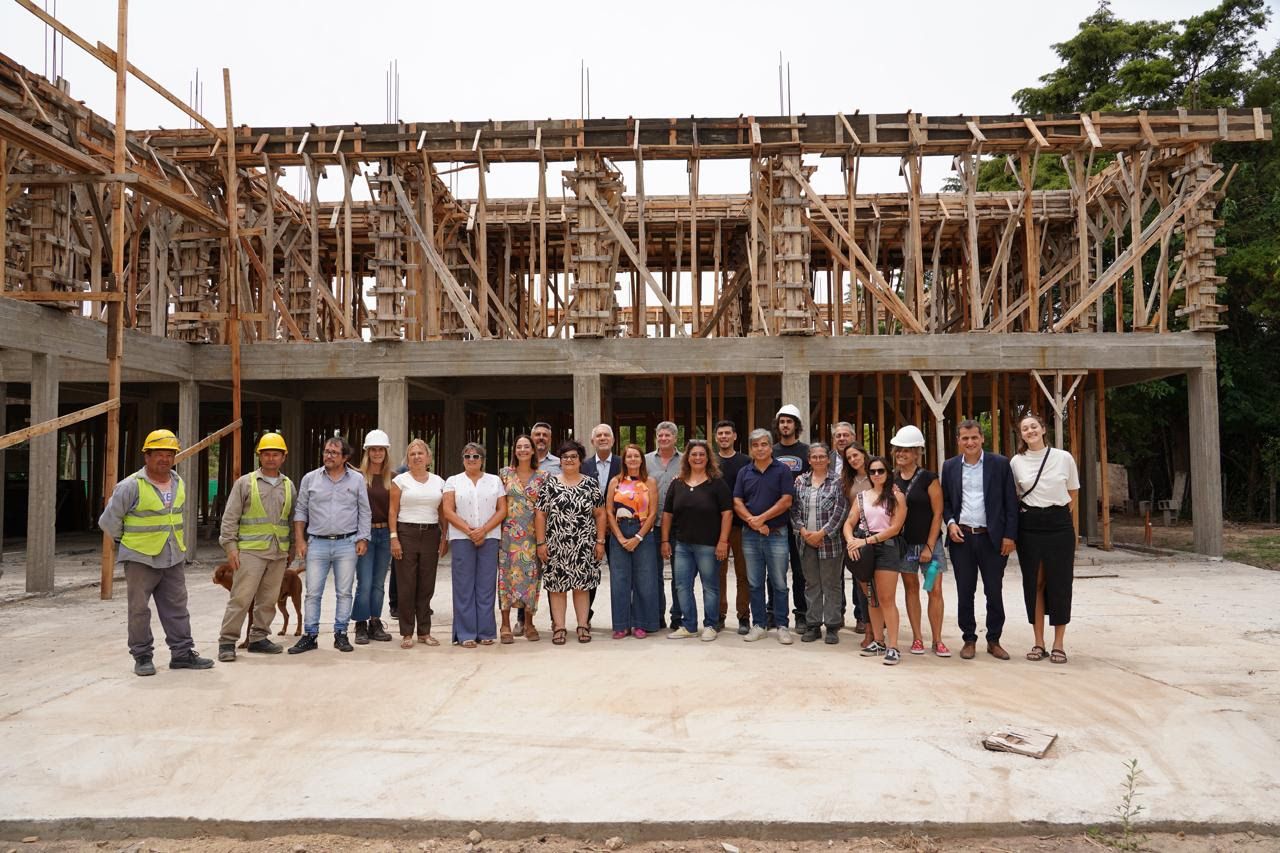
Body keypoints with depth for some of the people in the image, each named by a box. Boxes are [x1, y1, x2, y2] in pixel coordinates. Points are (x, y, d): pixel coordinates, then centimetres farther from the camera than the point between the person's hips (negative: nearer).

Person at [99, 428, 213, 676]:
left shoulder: (179, 484, 9)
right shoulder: (131, 486, -12)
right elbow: (108, 521, -6)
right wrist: (128, 542, 3)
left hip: (174, 559, 6)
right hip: (141, 560, -5)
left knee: (177, 608, 9)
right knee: (139, 610, 3)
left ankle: (182, 653, 15)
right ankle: (142, 657, 14)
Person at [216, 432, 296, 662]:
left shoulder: (289, 486, 14)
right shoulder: (245, 483, 2)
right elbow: (230, 517, 0)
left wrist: (292, 548, 15)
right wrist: (230, 546, -8)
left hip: (278, 552, 4)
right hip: (250, 550, -4)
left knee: (269, 599, 7)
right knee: (241, 597, -8)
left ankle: (258, 639, 18)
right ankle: (227, 642, 0)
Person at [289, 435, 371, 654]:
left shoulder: (357, 479, 6)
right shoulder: (310, 478, 7)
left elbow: (364, 512, 8)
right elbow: (300, 511, 10)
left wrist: (363, 539, 0)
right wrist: (299, 540, 3)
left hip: (347, 544, 0)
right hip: (317, 544, 0)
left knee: (344, 593, 3)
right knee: (312, 593, 1)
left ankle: (341, 634, 13)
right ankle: (309, 636, 9)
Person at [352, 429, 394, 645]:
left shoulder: (392, 478, 7)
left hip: (385, 533, 3)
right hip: (364, 532, -3)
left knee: (379, 583, 9)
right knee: (364, 583, -5)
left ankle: (375, 624, 18)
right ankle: (361, 626, 6)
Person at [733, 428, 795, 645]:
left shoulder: (782, 471, 0)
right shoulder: (744, 473, 10)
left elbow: (786, 501, -8)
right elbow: (737, 502, 4)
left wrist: (761, 518, -13)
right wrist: (751, 521, -12)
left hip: (776, 534, -3)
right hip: (750, 535, 3)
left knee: (779, 583, 1)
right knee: (755, 583, 8)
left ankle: (782, 626, 9)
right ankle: (759, 625, 16)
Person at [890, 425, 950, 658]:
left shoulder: (928, 478, -6)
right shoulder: (892, 479, 4)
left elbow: (937, 513, -7)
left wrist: (929, 547, -10)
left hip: (930, 542, -3)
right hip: (904, 543, 3)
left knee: (935, 590, -3)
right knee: (911, 588, 8)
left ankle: (937, 641, 5)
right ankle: (917, 638, 16)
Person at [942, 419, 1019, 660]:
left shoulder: (1000, 464, 0)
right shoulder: (950, 466, 7)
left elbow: (1011, 502, 0)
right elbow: (945, 501, 13)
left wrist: (1010, 535, -6)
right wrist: (950, 523, -4)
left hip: (992, 538, -2)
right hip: (961, 537, 2)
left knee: (994, 592, 5)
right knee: (964, 592, 7)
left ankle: (994, 641, 19)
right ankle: (969, 640, 18)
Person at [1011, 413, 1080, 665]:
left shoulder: (1064, 458, -2)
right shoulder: (1016, 462, 1)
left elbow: (1073, 493, 10)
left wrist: (1061, 515, 8)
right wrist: (1022, 514, 7)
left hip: (1060, 524, -1)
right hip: (1029, 526, 1)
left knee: (1059, 583, 0)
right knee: (1034, 583, 4)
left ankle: (1058, 644, 10)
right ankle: (1039, 642, 13)